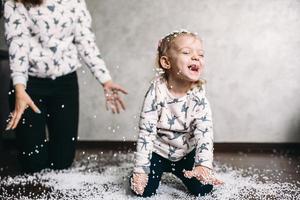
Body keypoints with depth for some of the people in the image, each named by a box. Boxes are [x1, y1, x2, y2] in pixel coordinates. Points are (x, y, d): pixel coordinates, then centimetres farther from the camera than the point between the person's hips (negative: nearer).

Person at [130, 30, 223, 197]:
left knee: (204, 188, -9)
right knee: (143, 191, -13)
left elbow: (205, 132, -25)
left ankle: (178, 175, 24)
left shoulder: (198, 95, -18)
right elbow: (146, 131, -21)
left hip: (186, 153, 2)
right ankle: (157, 174, 22)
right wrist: (140, 170, -22)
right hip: (157, 151, -2)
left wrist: (203, 165, -41)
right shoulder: (157, 92, -23)